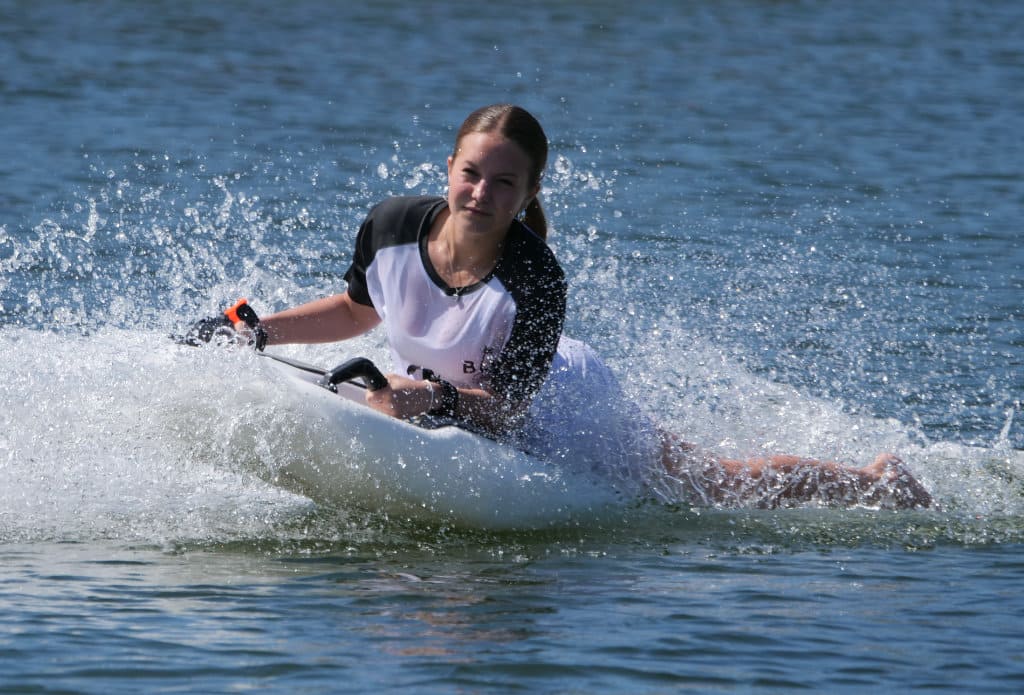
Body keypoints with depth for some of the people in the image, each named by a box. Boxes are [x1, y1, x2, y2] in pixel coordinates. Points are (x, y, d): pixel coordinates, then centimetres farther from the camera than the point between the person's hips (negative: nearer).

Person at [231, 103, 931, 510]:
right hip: (444, 401, 5)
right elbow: (359, 309, -1)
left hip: (562, 409, -5)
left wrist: (440, 399, -50)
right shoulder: (392, 226, -23)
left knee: (721, 484, 5)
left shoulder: (535, 281, -35)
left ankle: (874, 481, 28)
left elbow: (507, 406, -32)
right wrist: (260, 330, -9)